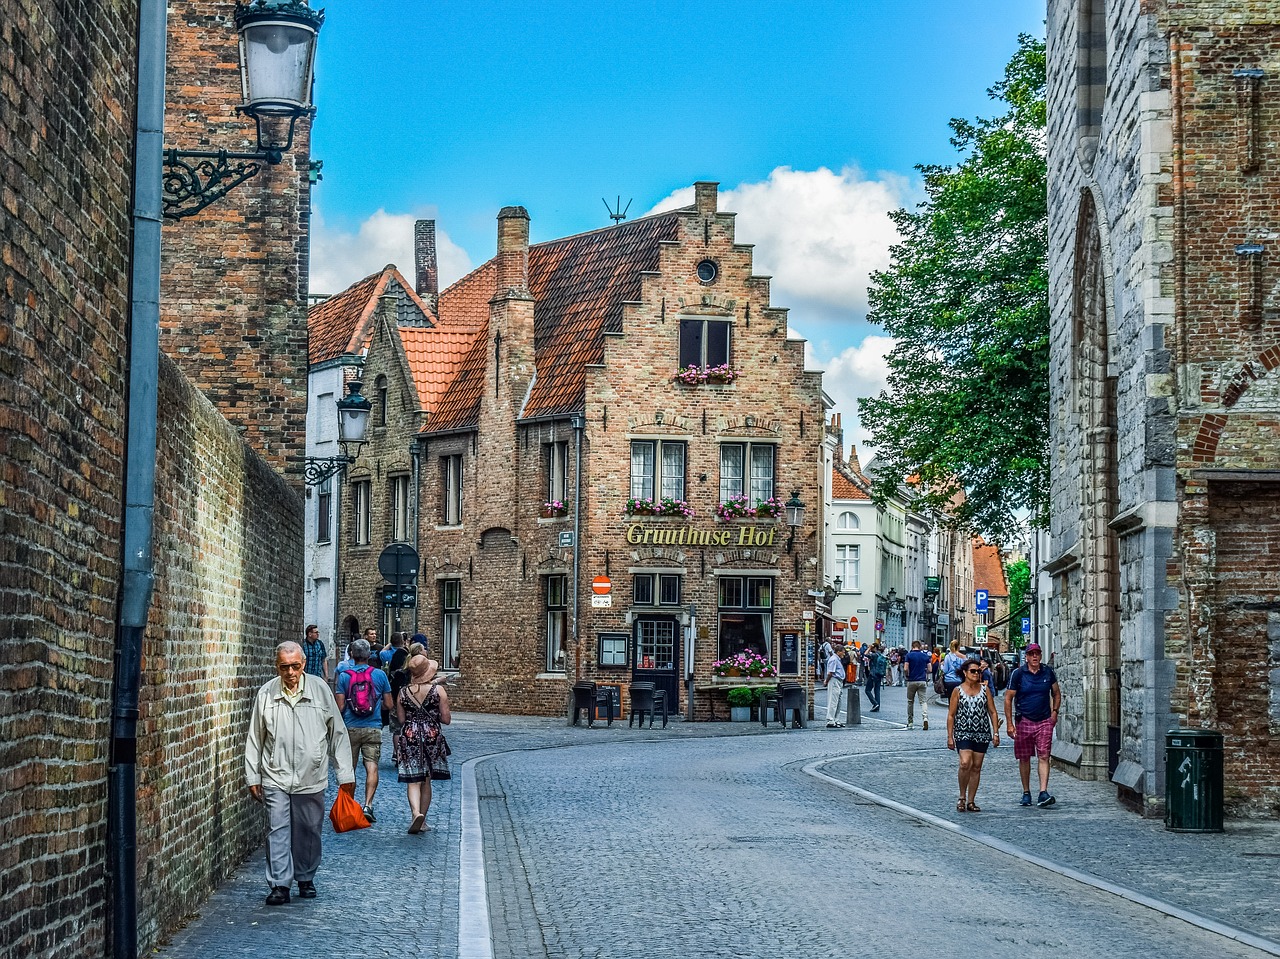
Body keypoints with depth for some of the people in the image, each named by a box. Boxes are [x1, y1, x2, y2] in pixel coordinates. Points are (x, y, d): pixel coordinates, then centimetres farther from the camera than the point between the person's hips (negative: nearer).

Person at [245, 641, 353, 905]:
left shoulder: (320, 690, 0)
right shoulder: (266, 694, 0)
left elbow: (337, 734, 5)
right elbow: (254, 739, 8)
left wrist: (345, 773, 4)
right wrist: (252, 777, 7)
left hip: (312, 778, 0)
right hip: (276, 777, 0)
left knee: (309, 831, 9)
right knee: (277, 831, -5)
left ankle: (306, 879, 26)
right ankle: (279, 884, -1)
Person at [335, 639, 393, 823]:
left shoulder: (344, 676, -3)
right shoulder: (379, 675, -1)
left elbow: (340, 707, -5)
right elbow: (389, 705, 2)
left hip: (350, 728, 0)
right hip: (373, 728, 0)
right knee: (372, 768, -3)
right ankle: (368, 805, -16)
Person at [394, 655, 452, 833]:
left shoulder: (403, 692, -1)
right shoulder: (438, 690, -7)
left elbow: (401, 720, 3)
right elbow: (446, 719, -5)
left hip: (409, 737, 0)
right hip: (432, 737, 0)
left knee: (413, 781, -1)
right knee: (426, 782, 13)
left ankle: (416, 813, -24)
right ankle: (422, 820, 17)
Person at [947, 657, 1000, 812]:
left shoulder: (985, 690, 7)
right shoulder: (958, 691, 1)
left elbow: (993, 712, 10)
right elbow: (951, 715, 2)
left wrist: (996, 732, 2)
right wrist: (950, 736, -3)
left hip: (982, 734, 3)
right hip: (963, 733, -3)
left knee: (976, 767, 4)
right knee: (965, 763, -20)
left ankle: (971, 801, 13)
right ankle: (962, 797, -2)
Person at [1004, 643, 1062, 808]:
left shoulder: (1048, 672, 4)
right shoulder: (1018, 674, -3)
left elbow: (1056, 694, 18)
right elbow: (1008, 698, -1)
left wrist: (1054, 712, 3)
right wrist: (1009, 724, -6)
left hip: (1044, 721, 1)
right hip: (1024, 721, -1)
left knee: (1044, 757, -9)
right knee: (1024, 758, 6)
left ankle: (1043, 793, -15)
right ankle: (1026, 793, 17)